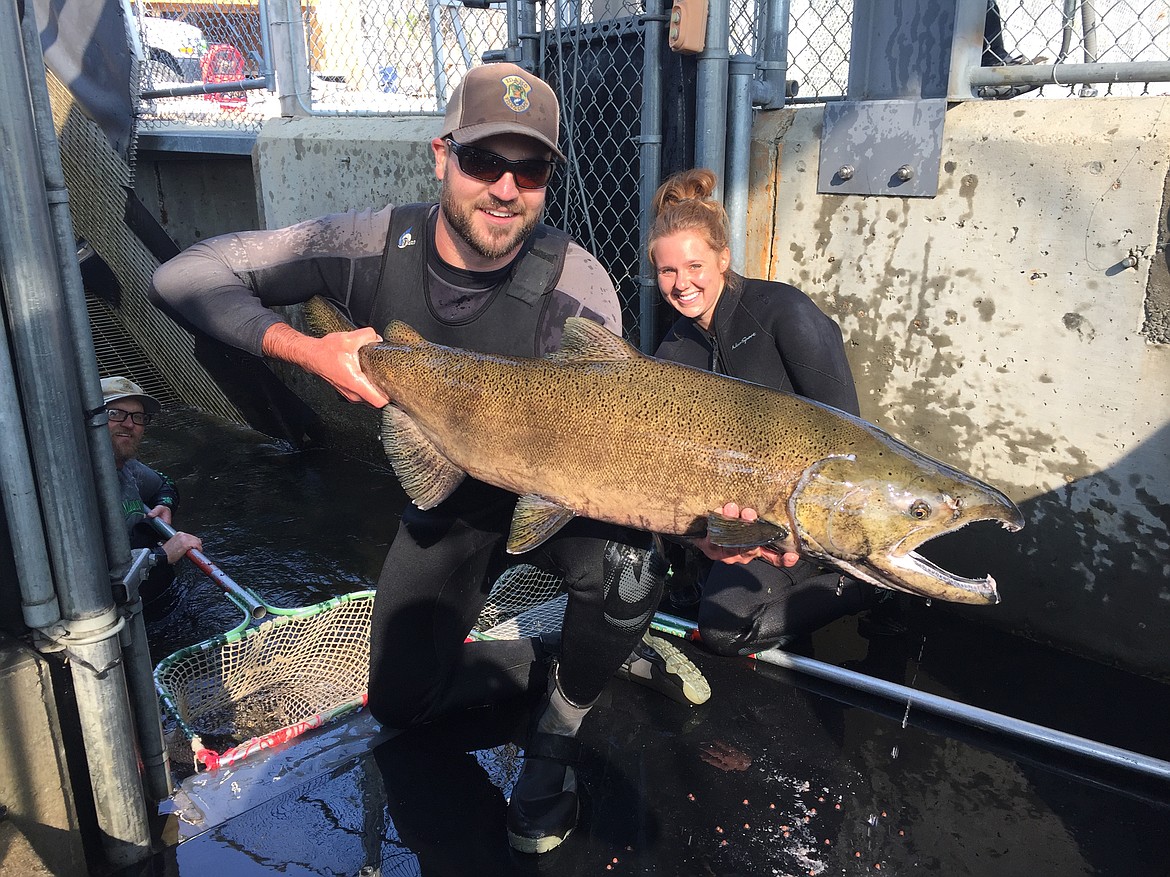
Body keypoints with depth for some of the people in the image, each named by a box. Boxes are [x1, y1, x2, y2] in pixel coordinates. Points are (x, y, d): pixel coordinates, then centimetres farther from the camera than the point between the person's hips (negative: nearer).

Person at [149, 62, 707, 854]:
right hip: (447, 500, 3)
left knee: (625, 565, -35)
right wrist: (307, 349, -34)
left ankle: (558, 735, -4)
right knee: (401, 698, 5)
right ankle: (579, 660, 25)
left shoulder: (575, 284, -26)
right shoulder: (374, 246, -21)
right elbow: (184, 277, -18)